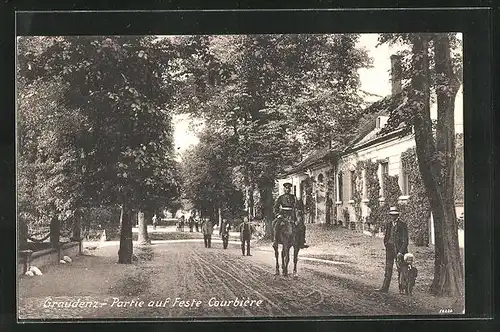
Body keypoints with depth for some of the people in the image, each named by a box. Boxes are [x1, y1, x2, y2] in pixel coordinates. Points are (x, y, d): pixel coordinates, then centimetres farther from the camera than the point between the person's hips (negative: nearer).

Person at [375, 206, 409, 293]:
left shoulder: (402, 225, -9)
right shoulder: (388, 224, 8)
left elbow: (405, 241, -11)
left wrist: (401, 252, -16)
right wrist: (386, 243, 8)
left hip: (399, 249, -5)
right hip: (390, 248, 5)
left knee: (400, 269, 3)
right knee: (388, 268, 5)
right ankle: (385, 287, 6)